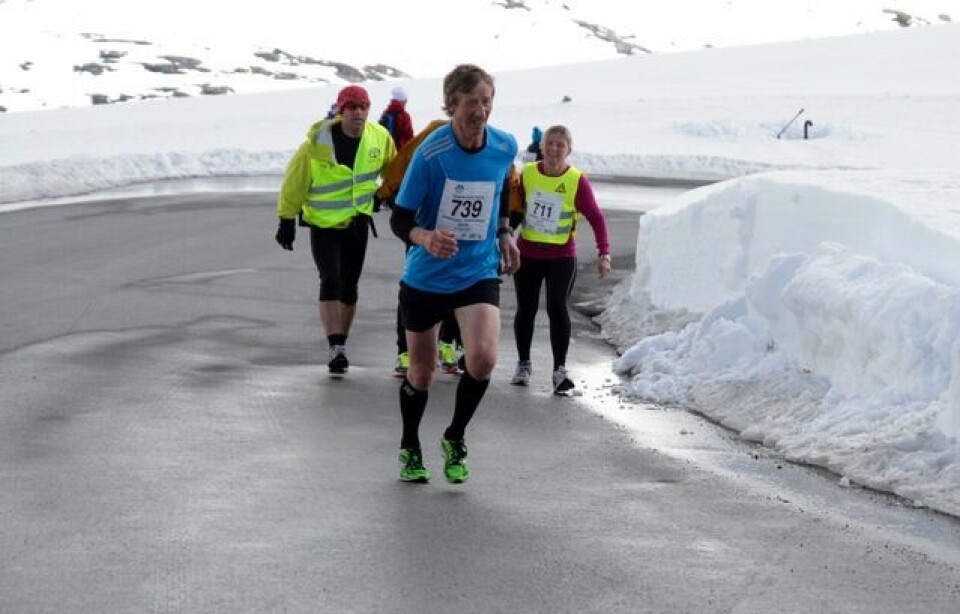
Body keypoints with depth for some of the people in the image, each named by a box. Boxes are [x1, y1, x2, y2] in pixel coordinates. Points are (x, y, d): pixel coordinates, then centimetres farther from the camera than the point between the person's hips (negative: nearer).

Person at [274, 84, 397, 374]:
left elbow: (393, 168, 13)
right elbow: (294, 181, -10)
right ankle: (336, 347, -20)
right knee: (331, 282, -18)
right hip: (323, 224, -4)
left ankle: (340, 347, 23)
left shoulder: (379, 137, -8)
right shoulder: (318, 143, -20)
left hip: (357, 223, 4)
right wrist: (287, 220, -7)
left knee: (349, 286, 10)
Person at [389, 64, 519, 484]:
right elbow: (400, 219, -16)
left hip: (479, 272, 2)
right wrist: (425, 237, -36)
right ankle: (410, 449, 39)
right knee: (421, 373, 11)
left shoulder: (505, 146, -7)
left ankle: (455, 440, 6)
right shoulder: (430, 153, -19)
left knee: (482, 358, -20)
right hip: (425, 277, -2)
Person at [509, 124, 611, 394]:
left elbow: (596, 218, -9)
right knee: (526, 309, 9)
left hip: (562, 257, -3)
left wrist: (604, 253, -16)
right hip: (527, 254, 3)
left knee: (557, 308, -16)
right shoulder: (528, 174, -2)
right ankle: (523, 364, 27)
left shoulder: (577, 181, -10)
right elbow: (516, 210, 12)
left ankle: (560, 370, -11)